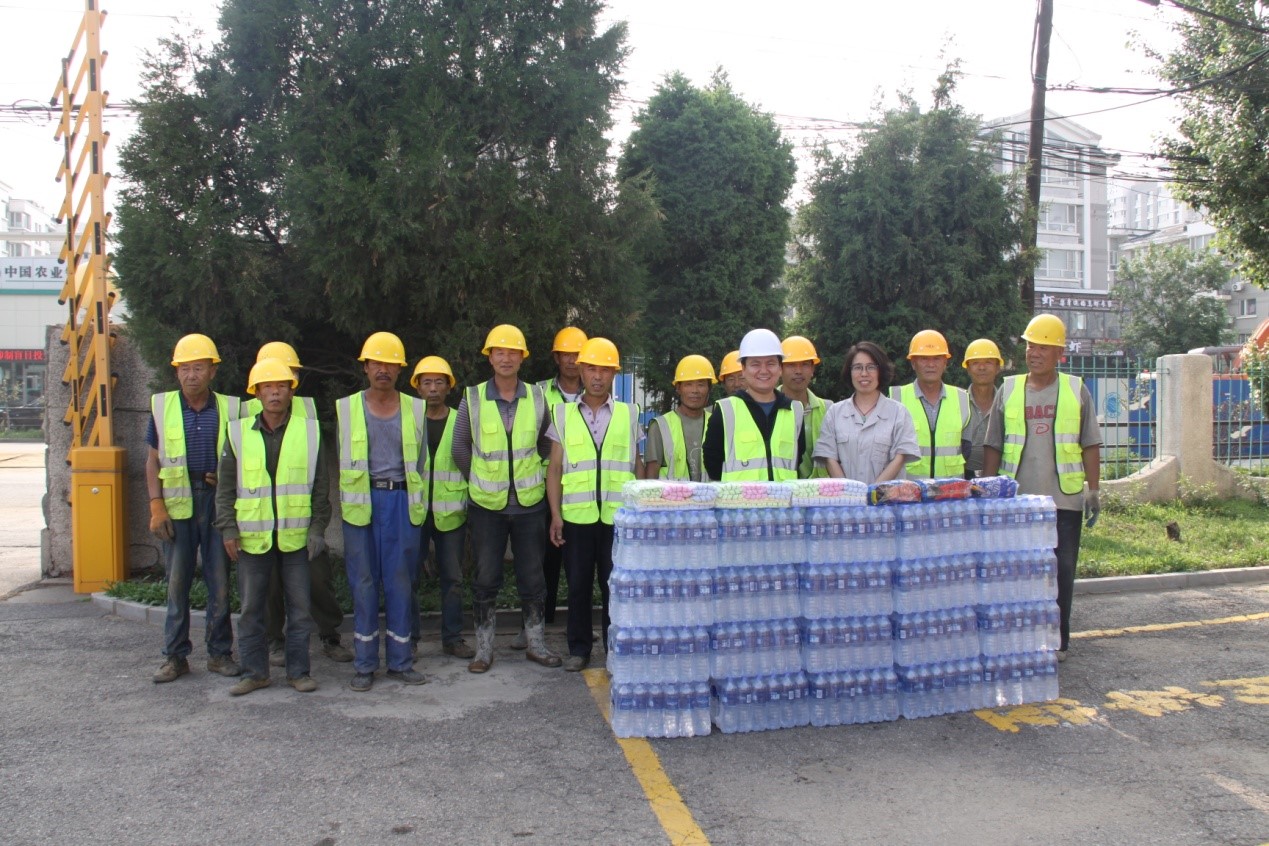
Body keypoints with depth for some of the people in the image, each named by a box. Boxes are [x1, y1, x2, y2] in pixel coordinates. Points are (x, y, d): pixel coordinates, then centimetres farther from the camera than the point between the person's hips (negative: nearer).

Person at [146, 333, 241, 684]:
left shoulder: (229, 408, 4)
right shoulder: (162, 406, 3)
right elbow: (153, 460, 5)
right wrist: (156, 507, -4)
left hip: (218, 503, 0)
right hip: (177, 505, 0)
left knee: (220, 582, 5)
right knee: (177, 583, 5)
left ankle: (220, 653, 16)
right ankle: (175, 656, 14)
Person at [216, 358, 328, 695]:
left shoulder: (309, 431, 3)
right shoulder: (239, 433, 4)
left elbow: (320, 486, 6)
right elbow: (226, 486, 6)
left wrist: (318, 528, 1)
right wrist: (228, 528, -2)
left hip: (295, 536, 0)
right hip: (252, 537, 1)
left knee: (299, 607, 6)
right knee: (251, 608, 7)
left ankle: (298, 671, 17)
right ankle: (255, 672, 20)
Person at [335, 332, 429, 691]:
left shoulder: (415, 409, 8)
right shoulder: (345, 408, 5)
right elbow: (336, 460, 8)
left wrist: (420, 507, 11)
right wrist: (340, 505, 3)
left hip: (403, 501, 1)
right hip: (361, 502, -1)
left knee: (401, 583, 4)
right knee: (363, 584, 2)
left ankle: (400, 660, 14)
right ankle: (364, 664, 12)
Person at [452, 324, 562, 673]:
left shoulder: (537, 397, 0)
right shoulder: (472, 399, -4)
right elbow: (460, 448, 5)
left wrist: (531, 473, 10)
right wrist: (480, 480, 7)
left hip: (529, 503, 1)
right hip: (486, 504, -1)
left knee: (532, 578, 9)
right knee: (486, 579, 6)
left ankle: (535, 643, 22)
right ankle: (483, 648, 18)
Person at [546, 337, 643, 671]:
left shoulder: (629, 414, 8)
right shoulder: (563, 414, 8)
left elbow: (638, 466, 11)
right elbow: (555, 468, 7)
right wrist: (555, 514, 0)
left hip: (618, 516, 0)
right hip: (576, 516, 0)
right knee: (578, 585, 7)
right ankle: (578, 648, 20)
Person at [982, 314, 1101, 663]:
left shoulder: (1076, 390, 5)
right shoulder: (1008, 391, 7)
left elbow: (1090, 446, 7)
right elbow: (992, 447, 9)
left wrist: (1093, 490, 1)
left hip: (1064, 499, -1)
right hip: (1017, 499, 1)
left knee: (1062, 570, 4)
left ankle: (1056, 640, 16)